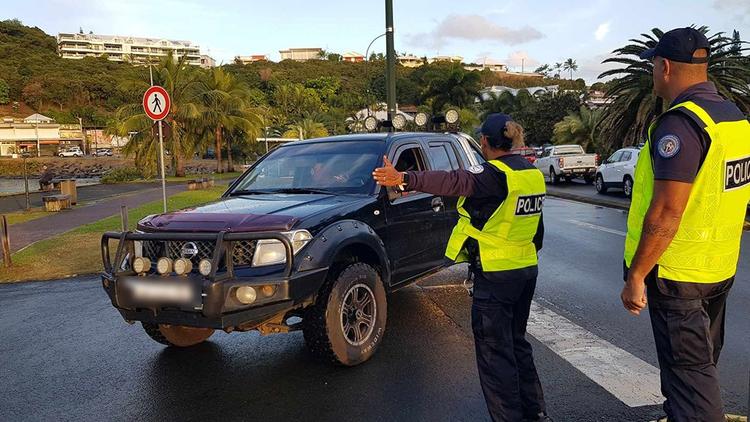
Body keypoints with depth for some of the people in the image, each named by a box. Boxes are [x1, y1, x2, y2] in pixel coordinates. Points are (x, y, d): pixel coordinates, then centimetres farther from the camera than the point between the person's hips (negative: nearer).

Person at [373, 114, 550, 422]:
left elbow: (455, 182, -36)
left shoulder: (495, 174, -19)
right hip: (527, 269, 9)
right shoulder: (532, 173, 8)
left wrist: (405, 179, -44)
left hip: (495, 274, -9)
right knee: (517, 343, 22)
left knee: (494, 352, 2)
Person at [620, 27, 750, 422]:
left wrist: (635, 276, -19)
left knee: (689, 375, 0)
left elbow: (666, 213, -26)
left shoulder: (680, 123, -22)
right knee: (700, 365, 23)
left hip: (677, 273, -9)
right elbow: (718, 196, 15)